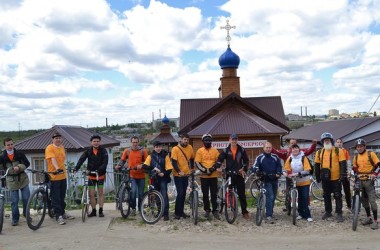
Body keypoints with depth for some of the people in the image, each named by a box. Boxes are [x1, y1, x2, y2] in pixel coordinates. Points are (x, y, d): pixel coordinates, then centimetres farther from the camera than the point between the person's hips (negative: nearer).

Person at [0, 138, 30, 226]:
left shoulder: (19, 154, -3)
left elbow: (27, 163, -1)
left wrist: (19, 167, -17)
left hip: (22, 179, 0)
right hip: (12, 181, 0)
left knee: (26, 198, 0)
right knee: (14, 201, 1)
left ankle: (26, 213, 24)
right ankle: (15, 219, 15)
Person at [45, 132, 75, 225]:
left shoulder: (62, 147, 12)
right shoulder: (50, 148, -11)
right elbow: (53, 159, -25)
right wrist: (57, 169, -39)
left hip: (63, 176, 7)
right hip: (54, 176, -7)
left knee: (62, 197, 16)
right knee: (56, 198, -1)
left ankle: (63, 213, 28)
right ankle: (58, 216, 4)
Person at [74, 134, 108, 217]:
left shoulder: (103, 151, -9)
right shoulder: (88, 151, -2)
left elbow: (105, 162, -19)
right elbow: (81, 159, -14)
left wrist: (100, 169, -36)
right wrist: (76, 168, -30)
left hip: (100, 175, -2)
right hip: (91, 175, 2)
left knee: (100, 193, 5)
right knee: (91, 194, 2)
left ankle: (101, 210, 14)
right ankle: (93, 211, 15)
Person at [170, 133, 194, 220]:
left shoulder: (190, 148, 4)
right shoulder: (175, 149, -10)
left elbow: (192, 159, 19)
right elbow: (174, 162, -16)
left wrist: (192, 168, 12)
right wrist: (179, 171, -26)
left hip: (186, 174, 5)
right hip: (178, 175, -5)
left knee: (183, 193, 11)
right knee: (180, 193, -9)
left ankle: (181, 212, 22)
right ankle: (177, 213, 3)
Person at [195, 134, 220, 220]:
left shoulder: (215, 151, 7)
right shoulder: (200, 151, 2)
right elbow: (197, 163, -4)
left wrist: (213, 168, -13)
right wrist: (204, 170, -17)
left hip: (214, 175, 1)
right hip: (204, 176, -1)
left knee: (214, 194, 3)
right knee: (205, 194, 7)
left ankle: (215, 210, 10)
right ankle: (207, 210, 19)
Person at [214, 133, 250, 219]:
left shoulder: (241, 150, 5)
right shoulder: (226, 150, 3)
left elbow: (246, 161, 11)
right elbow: (220, 160, -2)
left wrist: (244, 169, 2)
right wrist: (217, 167, -17)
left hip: (239, 174, 0)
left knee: (242, 194, 2)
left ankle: (244, 212, 7)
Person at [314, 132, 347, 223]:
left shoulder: (338, 151, -4)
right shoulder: (319, 152, 7)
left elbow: (343, 164, -7)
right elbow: (317, 165, 12)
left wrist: (343, 175, -14)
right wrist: (317, 177, 11)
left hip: (336, 178, -4)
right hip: (325, 179, 4)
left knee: (337, 196, 2)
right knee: (326, 196, 13)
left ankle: (339, 213, 9)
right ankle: (328, 211, 26)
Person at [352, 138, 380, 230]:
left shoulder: (371, 154, -3)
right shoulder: (356, 157, 11)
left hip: (369, 180, -5)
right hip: (359, 181, 5)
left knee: (372, 200, -7)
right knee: (364, 200, 11)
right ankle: (368, 217, 24)